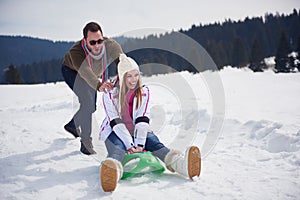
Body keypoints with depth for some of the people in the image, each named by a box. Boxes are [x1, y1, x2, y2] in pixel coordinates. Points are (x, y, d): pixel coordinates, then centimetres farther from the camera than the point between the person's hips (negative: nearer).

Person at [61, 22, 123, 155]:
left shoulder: (112, 46, -35)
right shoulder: (76, 51, -44)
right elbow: (85, 72, -59)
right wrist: (98, 85, -78)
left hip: (95, 75, 5)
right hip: (72, 71, -5)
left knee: (91, 107, 18)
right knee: (87, 102, -26)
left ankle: (72, 125, 47)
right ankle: (86, 142, -14)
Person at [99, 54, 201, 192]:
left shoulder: (144, 92, -1)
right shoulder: (109, 94, -9)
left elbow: (142, 119, -10)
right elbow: (116, 123, -16)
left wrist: (139, 143, -23)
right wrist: (129, 145, -28)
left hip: (137, 131, 3)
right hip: (115, 132, -2)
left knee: (155, 144, -27)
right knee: (117, 150, -36)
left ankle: (182, 164, -56)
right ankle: (112, 171, -72)